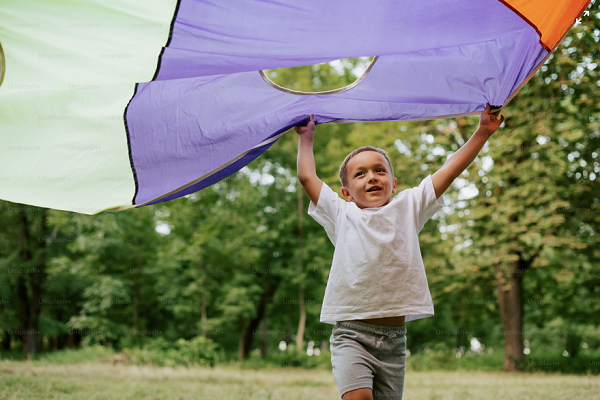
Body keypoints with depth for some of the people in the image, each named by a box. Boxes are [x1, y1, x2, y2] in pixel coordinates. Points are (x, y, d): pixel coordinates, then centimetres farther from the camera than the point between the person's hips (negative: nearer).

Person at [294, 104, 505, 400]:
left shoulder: (408, 207, 13)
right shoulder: (341, 215, 10)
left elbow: (450, 170, 13)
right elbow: (307, 177, 15)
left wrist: (482, 133, 12)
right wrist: (306, 137, 27)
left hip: (395, 336, 2)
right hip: (351, 332, -2)